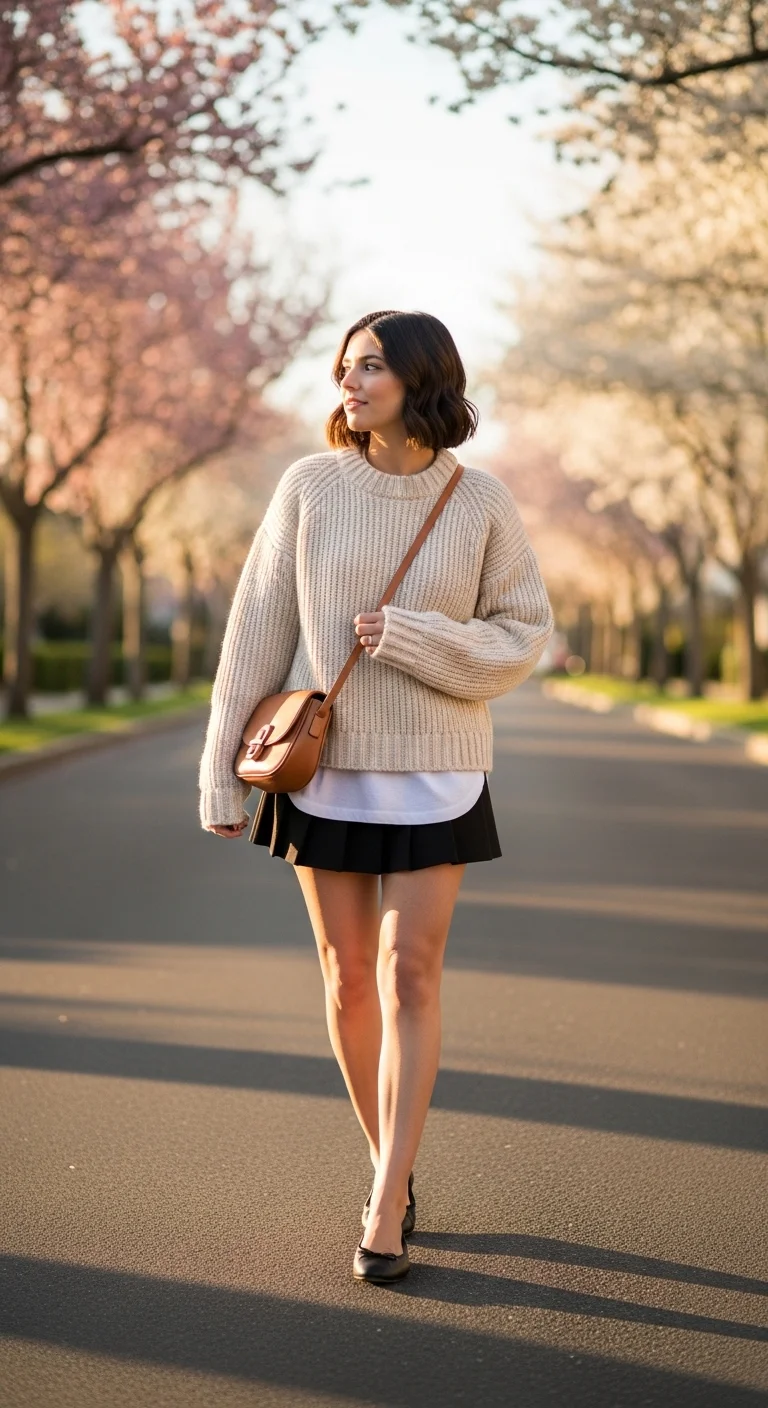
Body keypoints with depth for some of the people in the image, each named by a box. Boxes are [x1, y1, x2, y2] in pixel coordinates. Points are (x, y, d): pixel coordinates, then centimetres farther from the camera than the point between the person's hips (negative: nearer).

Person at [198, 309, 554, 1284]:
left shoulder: (480, 502, -4)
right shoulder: (309, 487, -4)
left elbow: (522, 638, -3)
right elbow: (259, 631, -2)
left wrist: (408, 638, -18)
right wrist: (223, 773, -4)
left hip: (434, 770, -1)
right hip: (324, 765, 1)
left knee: (410, 974, -7)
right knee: (349, 977, 7)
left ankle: (384, 1213, -2)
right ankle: (392, 1164, 28)